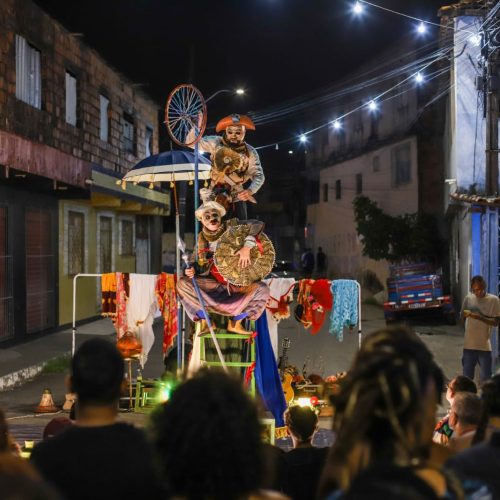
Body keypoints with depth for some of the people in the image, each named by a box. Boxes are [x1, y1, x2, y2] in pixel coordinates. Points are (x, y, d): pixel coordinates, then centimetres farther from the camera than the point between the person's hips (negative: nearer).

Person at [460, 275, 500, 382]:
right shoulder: (468, 298, 2)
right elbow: (462, 318, 10)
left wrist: (480, 317, -22)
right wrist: (465, 314, -13)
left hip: (484, 345, -3)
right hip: (469, 344, 3)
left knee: (485, 379, 2)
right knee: (467, 377, 11)